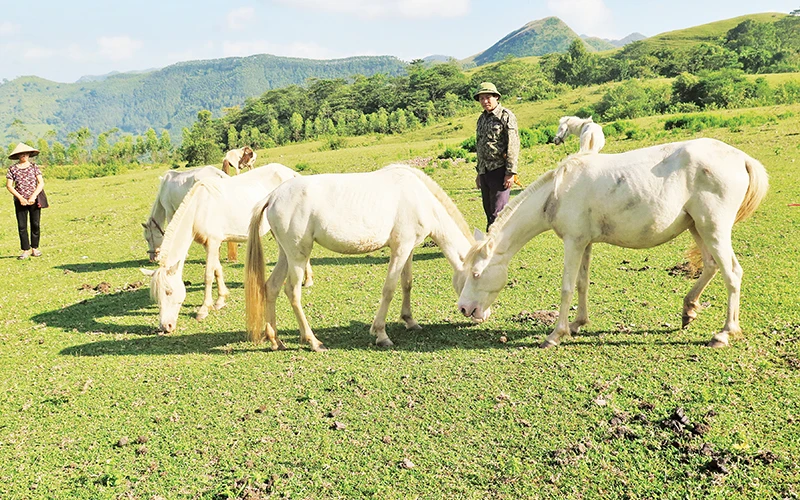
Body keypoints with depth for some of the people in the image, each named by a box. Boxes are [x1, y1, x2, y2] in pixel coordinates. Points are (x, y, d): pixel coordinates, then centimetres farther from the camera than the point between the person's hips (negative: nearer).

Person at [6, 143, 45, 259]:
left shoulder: (34, 167, 4)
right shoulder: (13, 169, 2)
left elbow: (41, 183, 0)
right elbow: (9, 186, 1)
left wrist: (33, 196, -11)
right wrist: (20, 198, -10)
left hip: (34, 200, 0)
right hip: (20, 201, 0)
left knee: (35, 224, 2)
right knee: (22, 226, 1)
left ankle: (34, 248, 12)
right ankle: (26, 250, 8)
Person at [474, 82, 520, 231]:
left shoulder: (506, 116, -6)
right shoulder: (482, 119, 17)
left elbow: (513, 146, -12)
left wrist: (510, 173, -18)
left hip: (500, 171, -7)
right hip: (485, 172, 7)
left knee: (497, 214, -10)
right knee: (489, 213, 11)